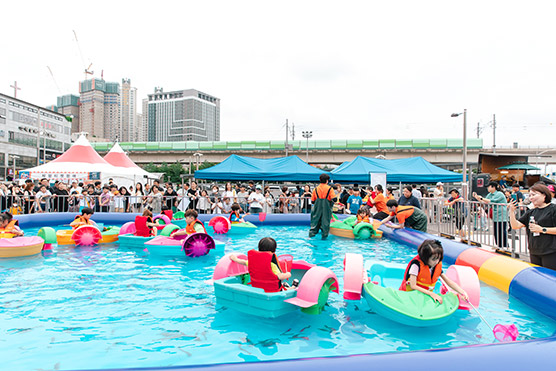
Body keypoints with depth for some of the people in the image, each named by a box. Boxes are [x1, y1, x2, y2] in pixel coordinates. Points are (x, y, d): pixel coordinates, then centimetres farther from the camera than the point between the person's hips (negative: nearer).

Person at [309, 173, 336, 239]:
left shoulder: (316, 189, 6)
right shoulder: (330, 188, -3)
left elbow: (312, 201, 8)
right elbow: (334, 199, -11)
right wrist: (331, 204, 7)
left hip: (317, 207, 3)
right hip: (326, 207, -3)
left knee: (315, 220, 8)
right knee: (325, 221, 4)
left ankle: (312, 233, 5)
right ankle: (324, 235, 7)